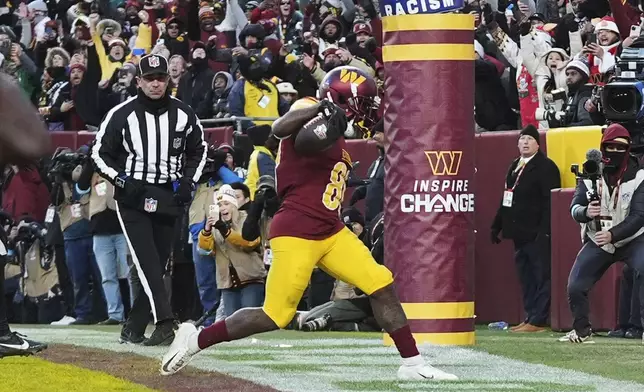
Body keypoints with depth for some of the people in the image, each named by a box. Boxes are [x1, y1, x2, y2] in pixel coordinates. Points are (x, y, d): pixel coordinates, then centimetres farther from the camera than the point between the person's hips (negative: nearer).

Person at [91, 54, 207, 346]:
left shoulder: (183, 114, 2)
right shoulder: (122, 114, -7)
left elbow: (198, 150, 18)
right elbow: (101, 152, 2)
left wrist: (189, 181, 4)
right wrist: (121, 180, -11)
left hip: (168, 199, 4)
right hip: (133, 198, -4)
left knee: (157, 265, 4)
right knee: (147, 262, -16)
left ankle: (133, 328, 14)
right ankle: (166, 323, -27)